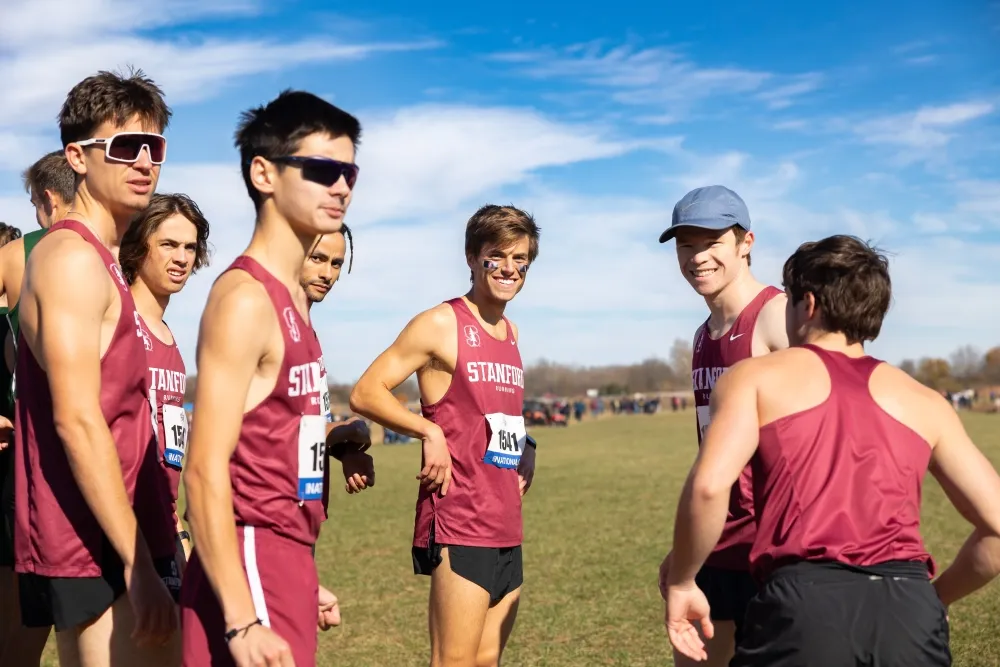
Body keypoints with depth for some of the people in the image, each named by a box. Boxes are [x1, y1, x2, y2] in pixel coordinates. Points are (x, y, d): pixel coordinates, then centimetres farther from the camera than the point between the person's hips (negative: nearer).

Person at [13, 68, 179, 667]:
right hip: (97, 548, -9)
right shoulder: (73, 258, -13)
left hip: (97, 545, 9)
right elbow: (77, 421, -21)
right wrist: (139, 563, -21)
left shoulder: (101, 262, 16)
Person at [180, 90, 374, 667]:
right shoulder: (244, 298, -15)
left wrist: (303, 578, 17)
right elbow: (206, 471, -21)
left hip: (286, 563, 9)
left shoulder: (292, 297, 12)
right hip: (251, 567, -9)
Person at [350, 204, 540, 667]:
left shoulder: (510, 333, 15)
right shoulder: (440, 325, -8)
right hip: (459, 525, -8)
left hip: (507, 527, 8)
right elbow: (365, 393, -12)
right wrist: (430, 431, -22)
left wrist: (525, 448, 10)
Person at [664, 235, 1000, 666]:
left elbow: (709, 486, -8)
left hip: (806, 602, -3)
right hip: (912, 610, 3)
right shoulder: (924, 403, 20)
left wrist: (680, 583, 6)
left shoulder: (754, 377, 11)